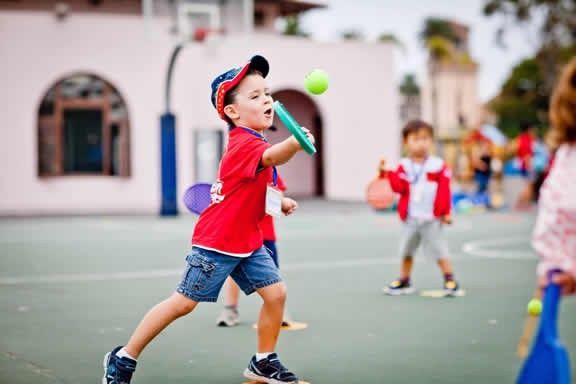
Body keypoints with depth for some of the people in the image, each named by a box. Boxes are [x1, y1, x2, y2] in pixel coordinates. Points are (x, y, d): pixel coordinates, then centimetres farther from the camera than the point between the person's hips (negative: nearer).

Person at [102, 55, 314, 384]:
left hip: (247, 241, 9)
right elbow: (273, 157, -45)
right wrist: (294, 143, -66)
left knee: (276, 292, 0)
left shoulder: (250, 142, 10)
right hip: (217, 242, -9)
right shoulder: (245, 144, -20)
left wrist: (278, 202, 14)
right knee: (184, 302, -4)